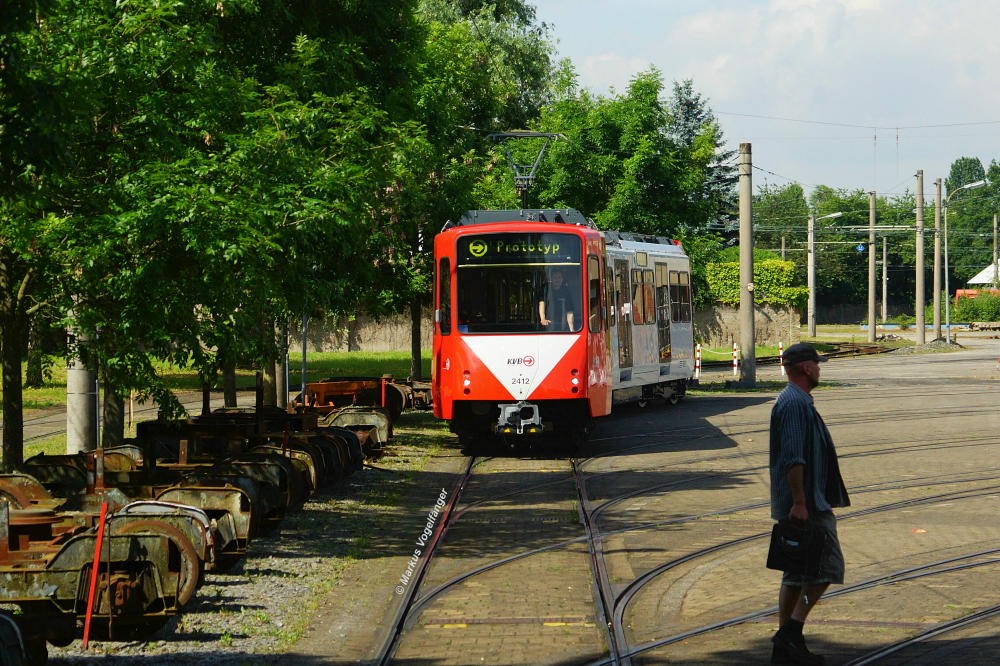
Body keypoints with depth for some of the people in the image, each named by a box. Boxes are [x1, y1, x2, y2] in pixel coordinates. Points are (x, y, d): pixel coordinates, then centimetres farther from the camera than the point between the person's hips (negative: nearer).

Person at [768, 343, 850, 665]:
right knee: (827, 565, -7)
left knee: (796, 572, 11)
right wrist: (799, 502, -25)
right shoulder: (796, 403, -16)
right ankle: (791, 632, -10)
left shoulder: (792, 400, 19)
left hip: (802, 503, 11)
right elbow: (793, 458, -24)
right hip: (807, 505, -11)